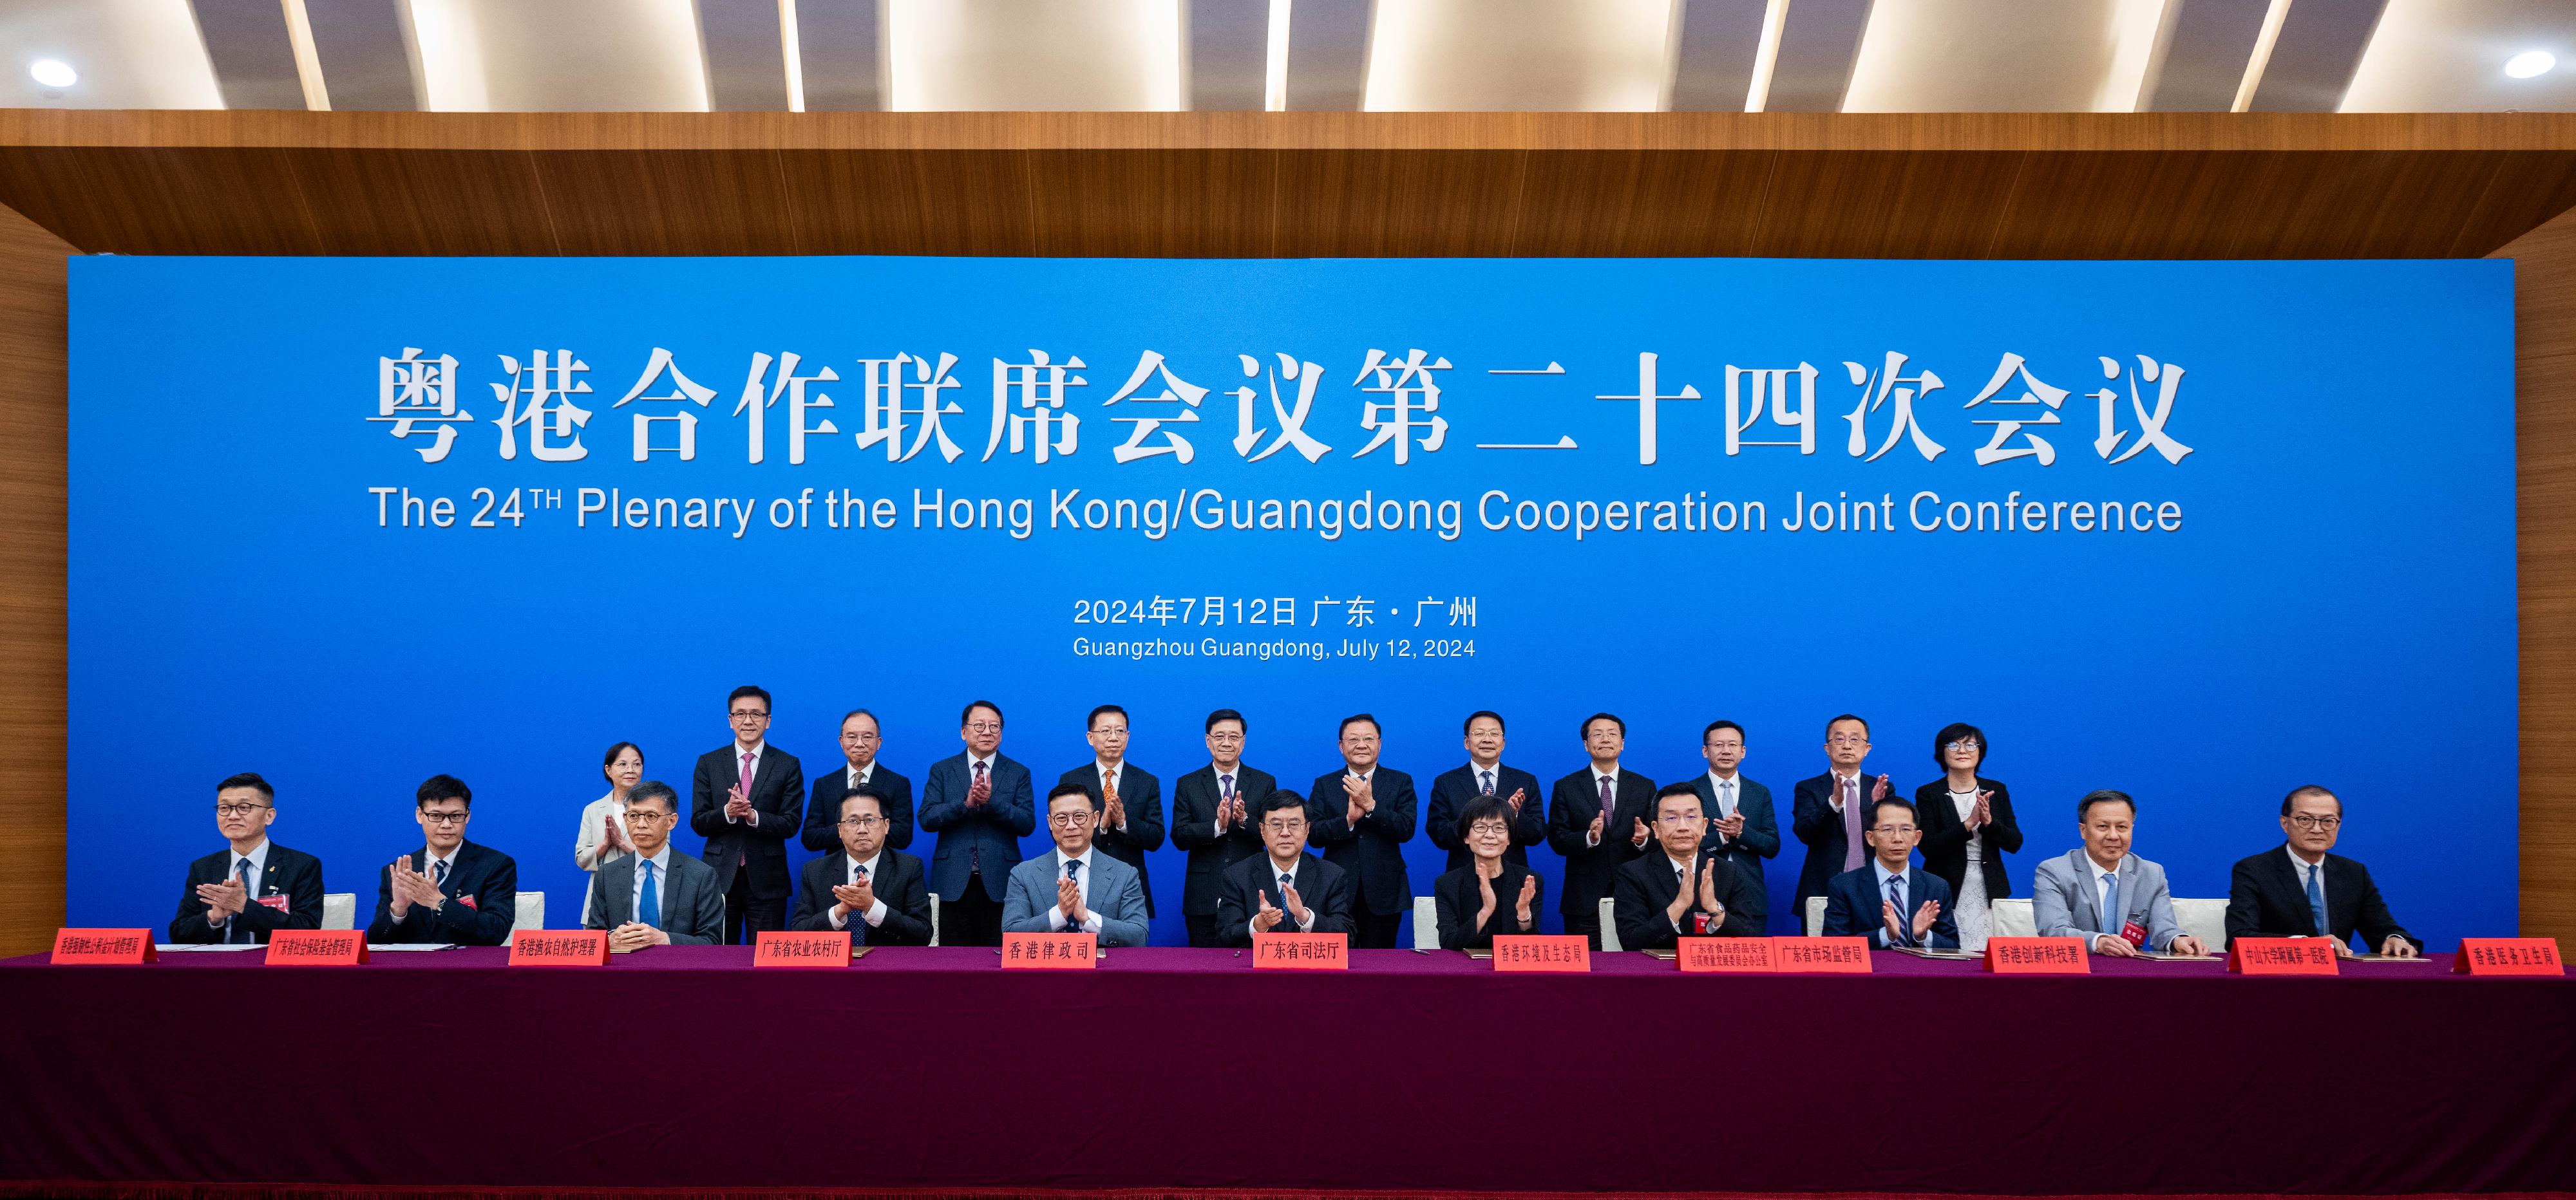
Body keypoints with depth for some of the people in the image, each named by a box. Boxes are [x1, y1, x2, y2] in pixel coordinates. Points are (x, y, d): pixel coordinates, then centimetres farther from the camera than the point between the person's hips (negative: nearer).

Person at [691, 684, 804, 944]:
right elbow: (698, 822, 2)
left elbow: (791, 824, -4)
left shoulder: (788, 765, 3)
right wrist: (727, 812, -18)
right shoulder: (708, 763, 7)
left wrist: (753, 816, -21)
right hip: (720, 876, 1)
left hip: (766, 880, -1)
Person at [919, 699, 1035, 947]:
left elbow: (1028, 824, -3)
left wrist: (991, 801, -17)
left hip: (999, 886, 0)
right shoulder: (942, 770, 9)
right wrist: (966, 803, -17)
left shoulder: (1018, 773, 8)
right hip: (953, 884, 0)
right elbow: (926, 819, -2)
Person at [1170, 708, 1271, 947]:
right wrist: (1217, 826, -20)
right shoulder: (1188, 785, 6)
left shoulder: (1265, 783, 7)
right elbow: (1179, 837, -4)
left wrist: (1245, 820, -20)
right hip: (1204, 898, 0)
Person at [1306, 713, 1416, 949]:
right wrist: (1348, 819, -20)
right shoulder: (1324, 785, 7)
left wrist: (1370, 805, -18)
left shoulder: (1401, 782, 6)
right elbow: (1314, 835, -4)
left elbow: (1406, 830, -7)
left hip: (1382, 894, 0)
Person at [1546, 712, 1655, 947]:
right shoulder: (1565, 787, 5)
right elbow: (1556, 839, -3)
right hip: (1584, 899, -1)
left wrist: (1644, 839, -17)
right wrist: (1589, 838, -21)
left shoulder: (1645, 787, 9)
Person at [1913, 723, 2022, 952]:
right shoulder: (1928, 794, 1)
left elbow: (2015, 844, 4)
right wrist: (1969, 824, -19)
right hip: (1947, 891, -2)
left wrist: (1989, 822, -14)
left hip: (1990, 893, 2)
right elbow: (1928, 847, -10)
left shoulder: (1996, 791, 9)